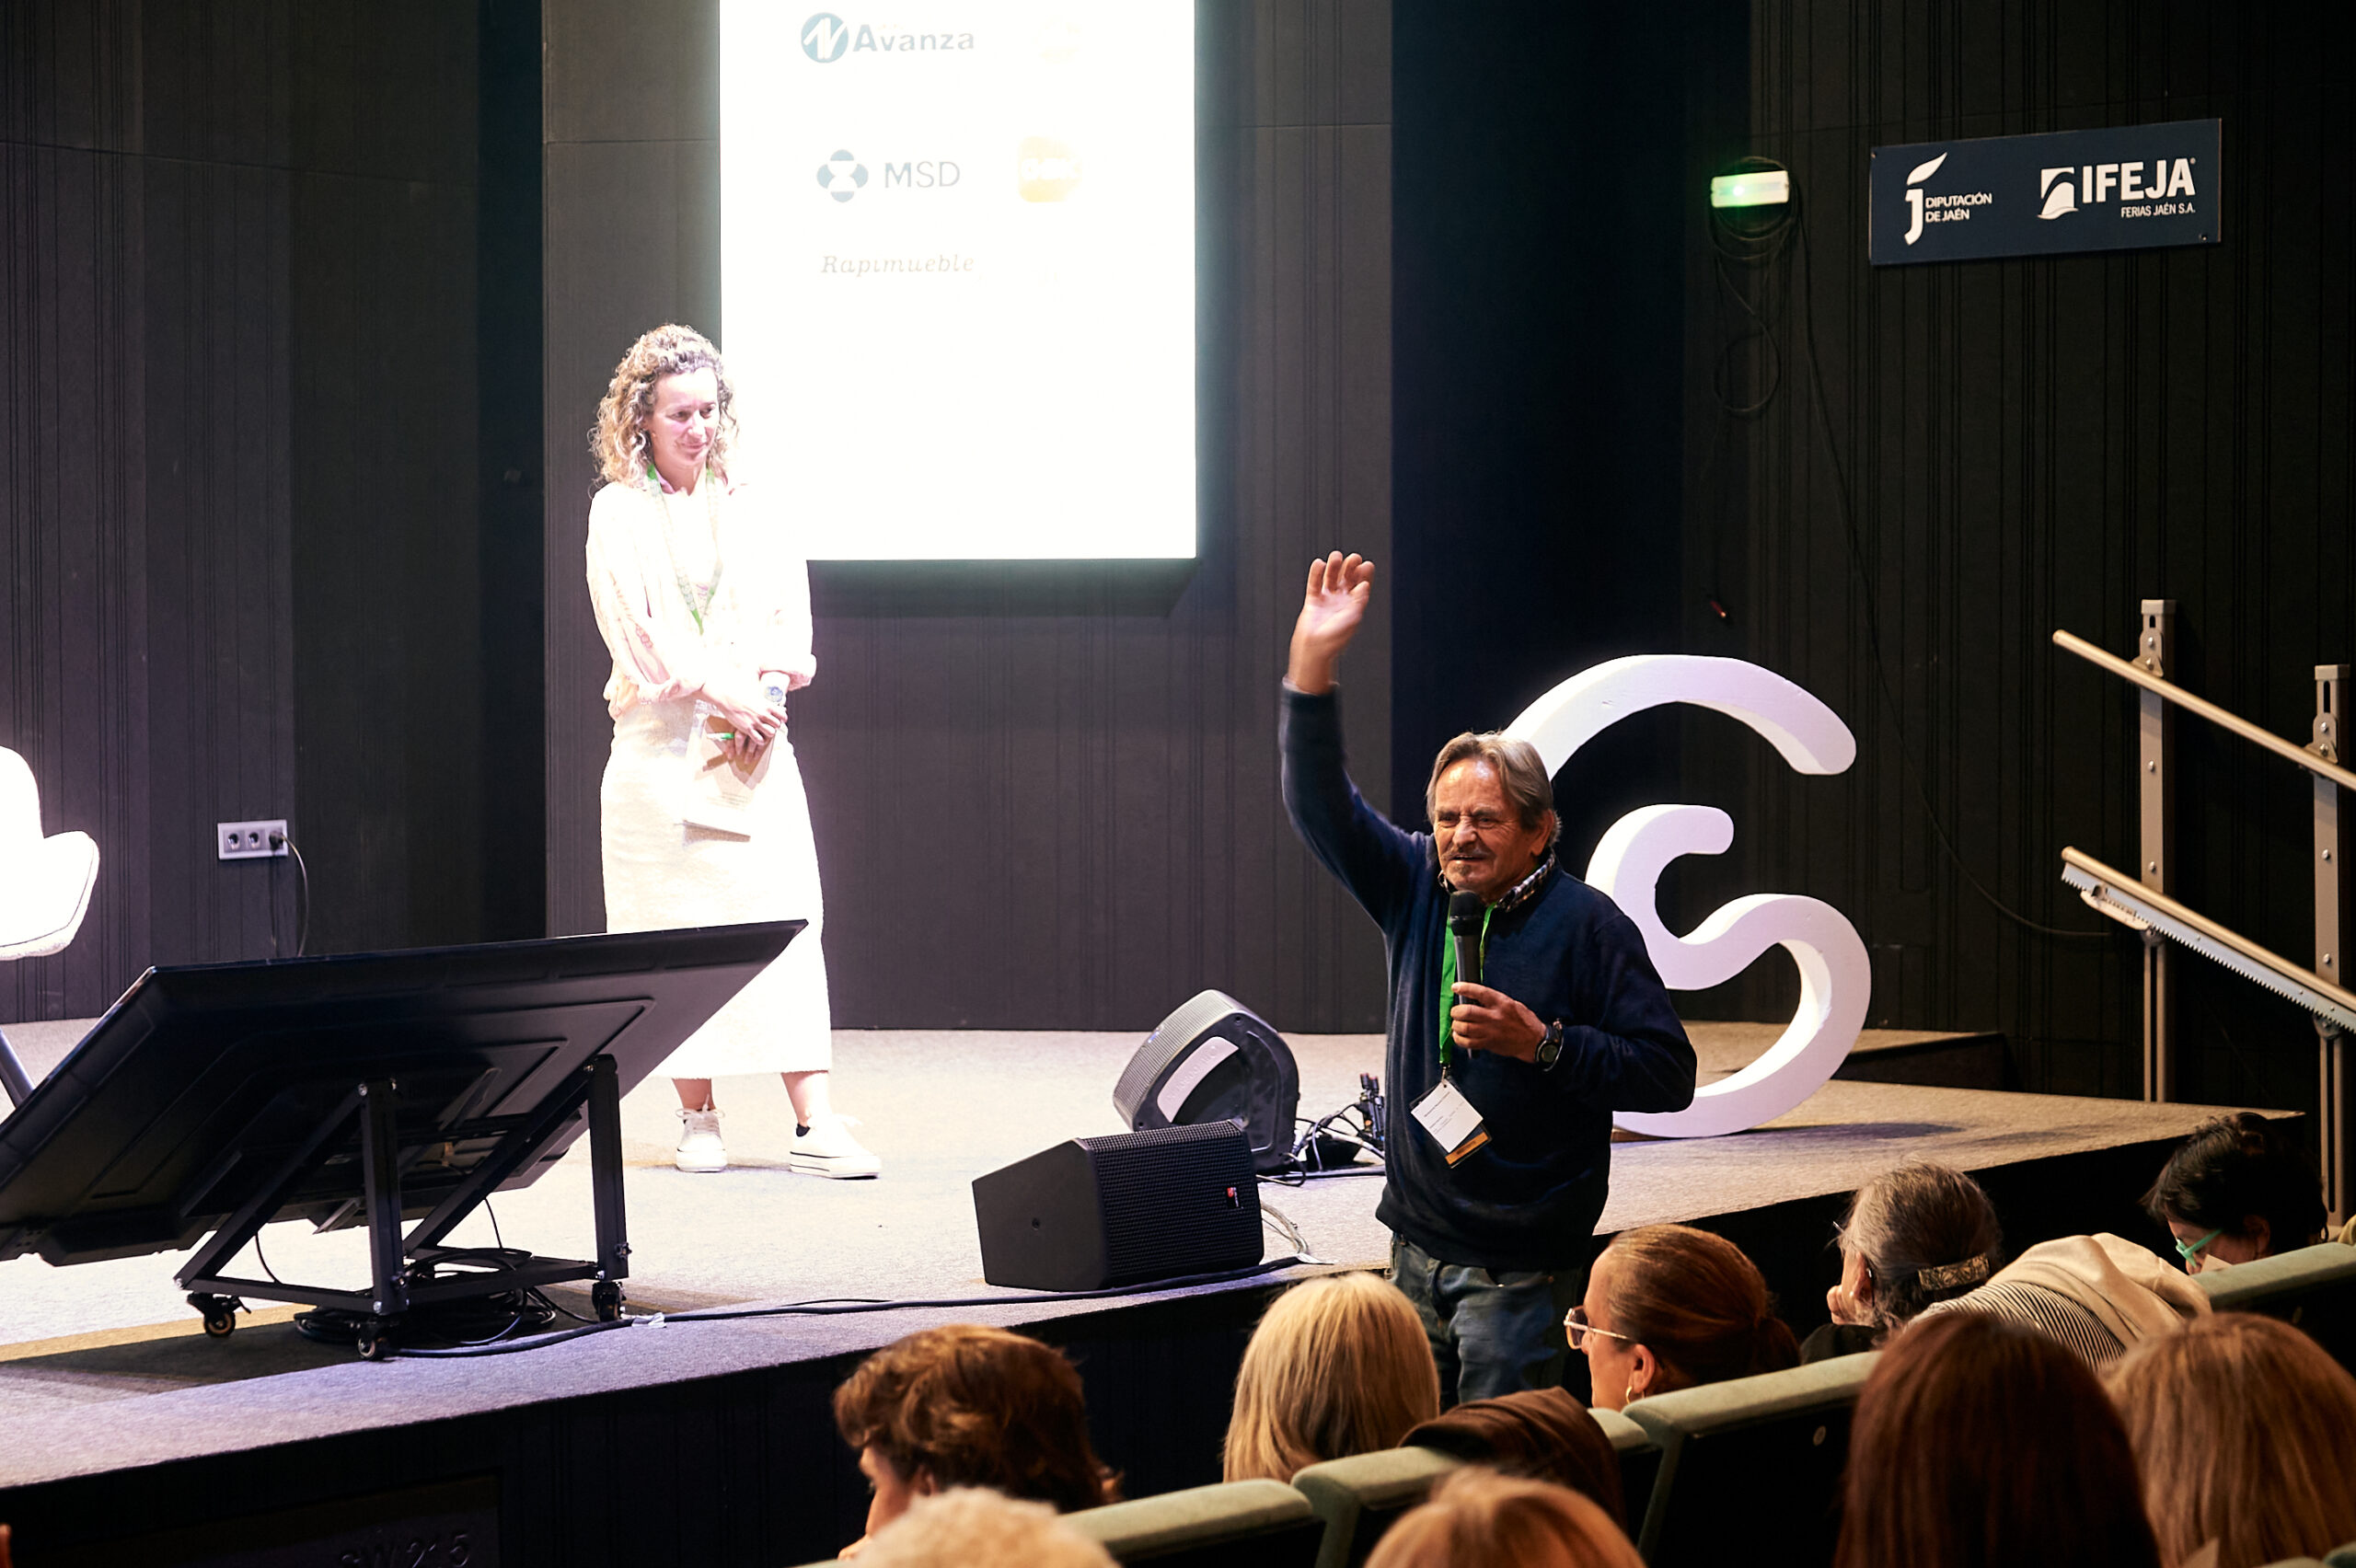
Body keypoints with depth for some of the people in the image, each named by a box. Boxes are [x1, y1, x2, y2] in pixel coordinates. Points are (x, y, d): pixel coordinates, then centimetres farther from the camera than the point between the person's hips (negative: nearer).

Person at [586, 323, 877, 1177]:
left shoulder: (748, 508, 11)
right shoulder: (620, 513, 2)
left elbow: (790, 610, 7)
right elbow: (638, 634, -7)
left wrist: (764, 693, -9)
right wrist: (720, 693, -14)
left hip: (755, 746, 2)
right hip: (664, 747, -2)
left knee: (785, 924, -6)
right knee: (681, 933, -1)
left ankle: (814, 1122, -9)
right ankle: (698, 1120, 9)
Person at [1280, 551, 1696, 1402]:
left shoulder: (1586, 924, -9)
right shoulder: (1417, 886, 7)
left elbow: (1668, 1076, -11)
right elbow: (1320, 805, 0)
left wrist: (1541, 1043, -21)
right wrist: (1312, 661, -11)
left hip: (1520, 1268, -6)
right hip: (1417, 1250, 6)